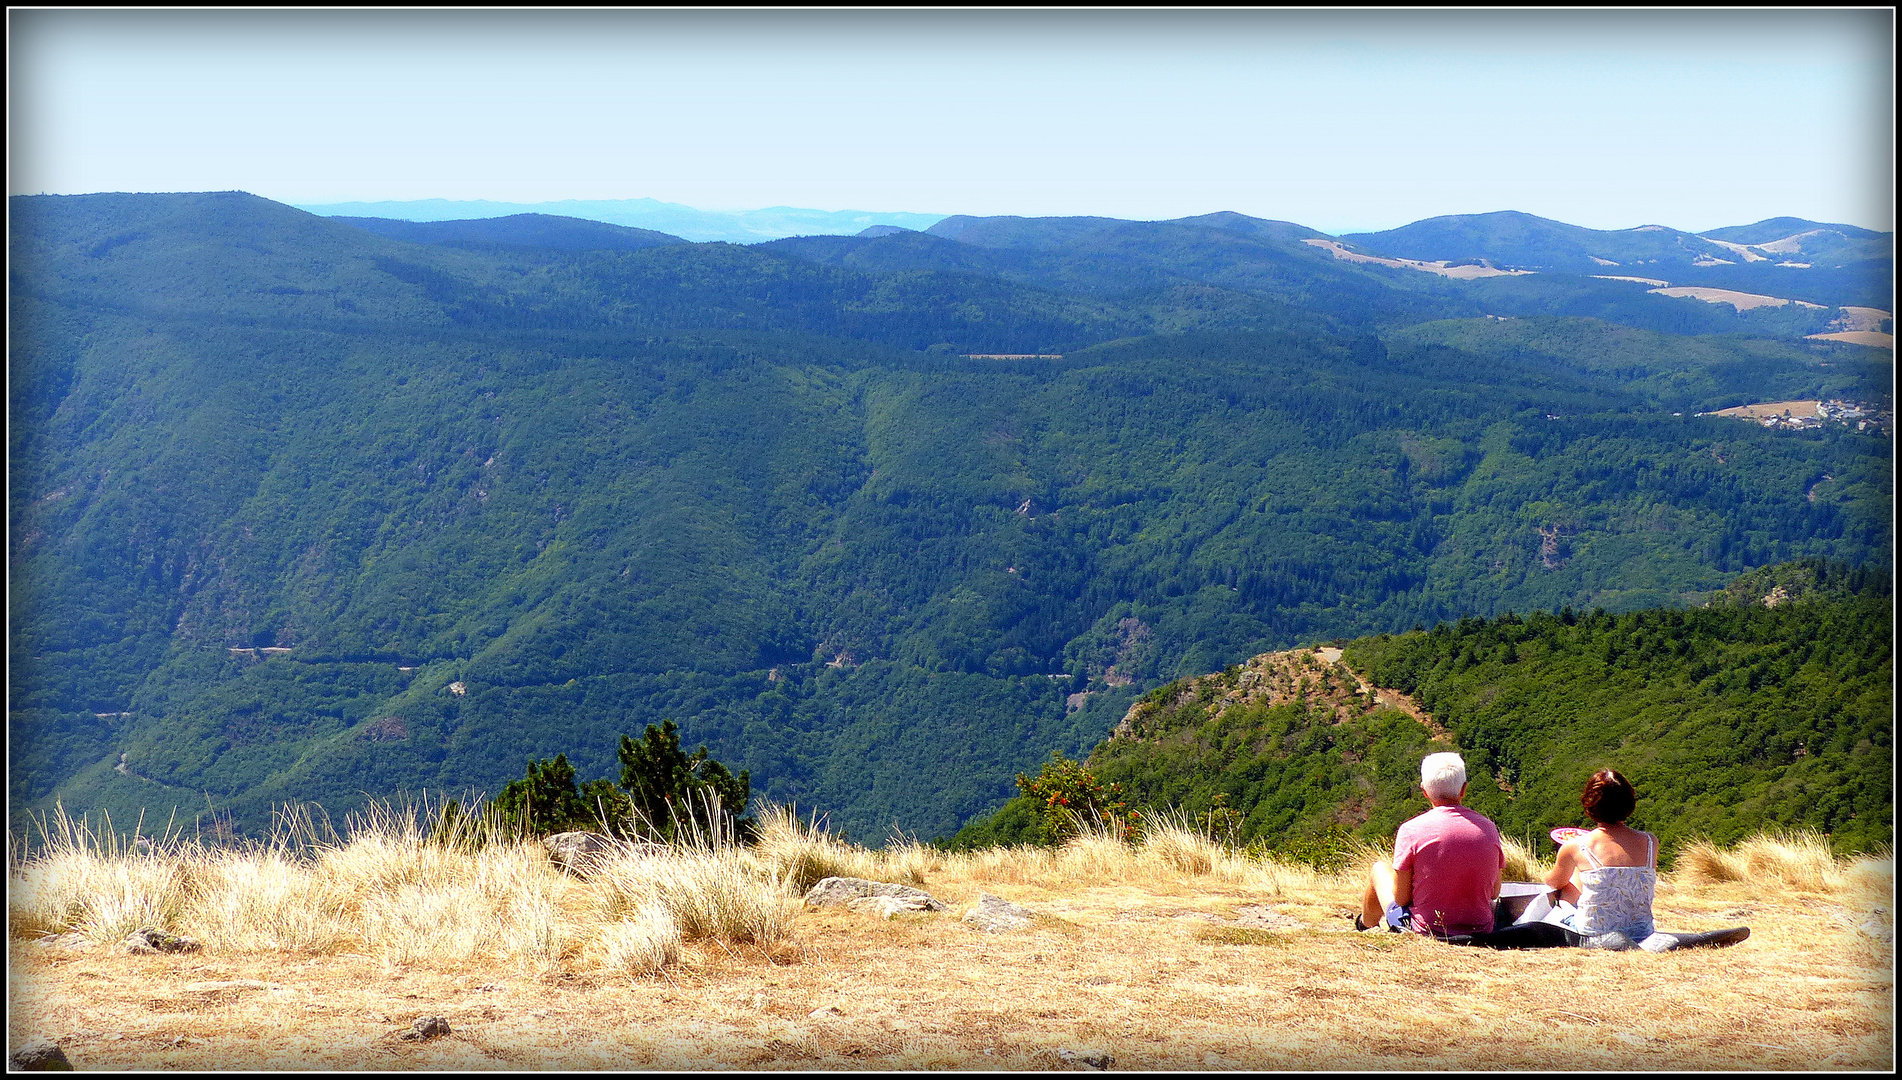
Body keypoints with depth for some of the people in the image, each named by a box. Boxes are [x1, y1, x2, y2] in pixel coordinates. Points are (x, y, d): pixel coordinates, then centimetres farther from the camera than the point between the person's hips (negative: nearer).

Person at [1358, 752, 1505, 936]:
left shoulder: (1411, 830, -15)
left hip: (1426, 931, -3)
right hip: (1481, 927, 4)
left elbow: (1401, 898, -10)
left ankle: (1365, 925, 51)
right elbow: (1495, 893, 6)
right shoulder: (1488, 828, -4)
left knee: (1380, 868, 23)